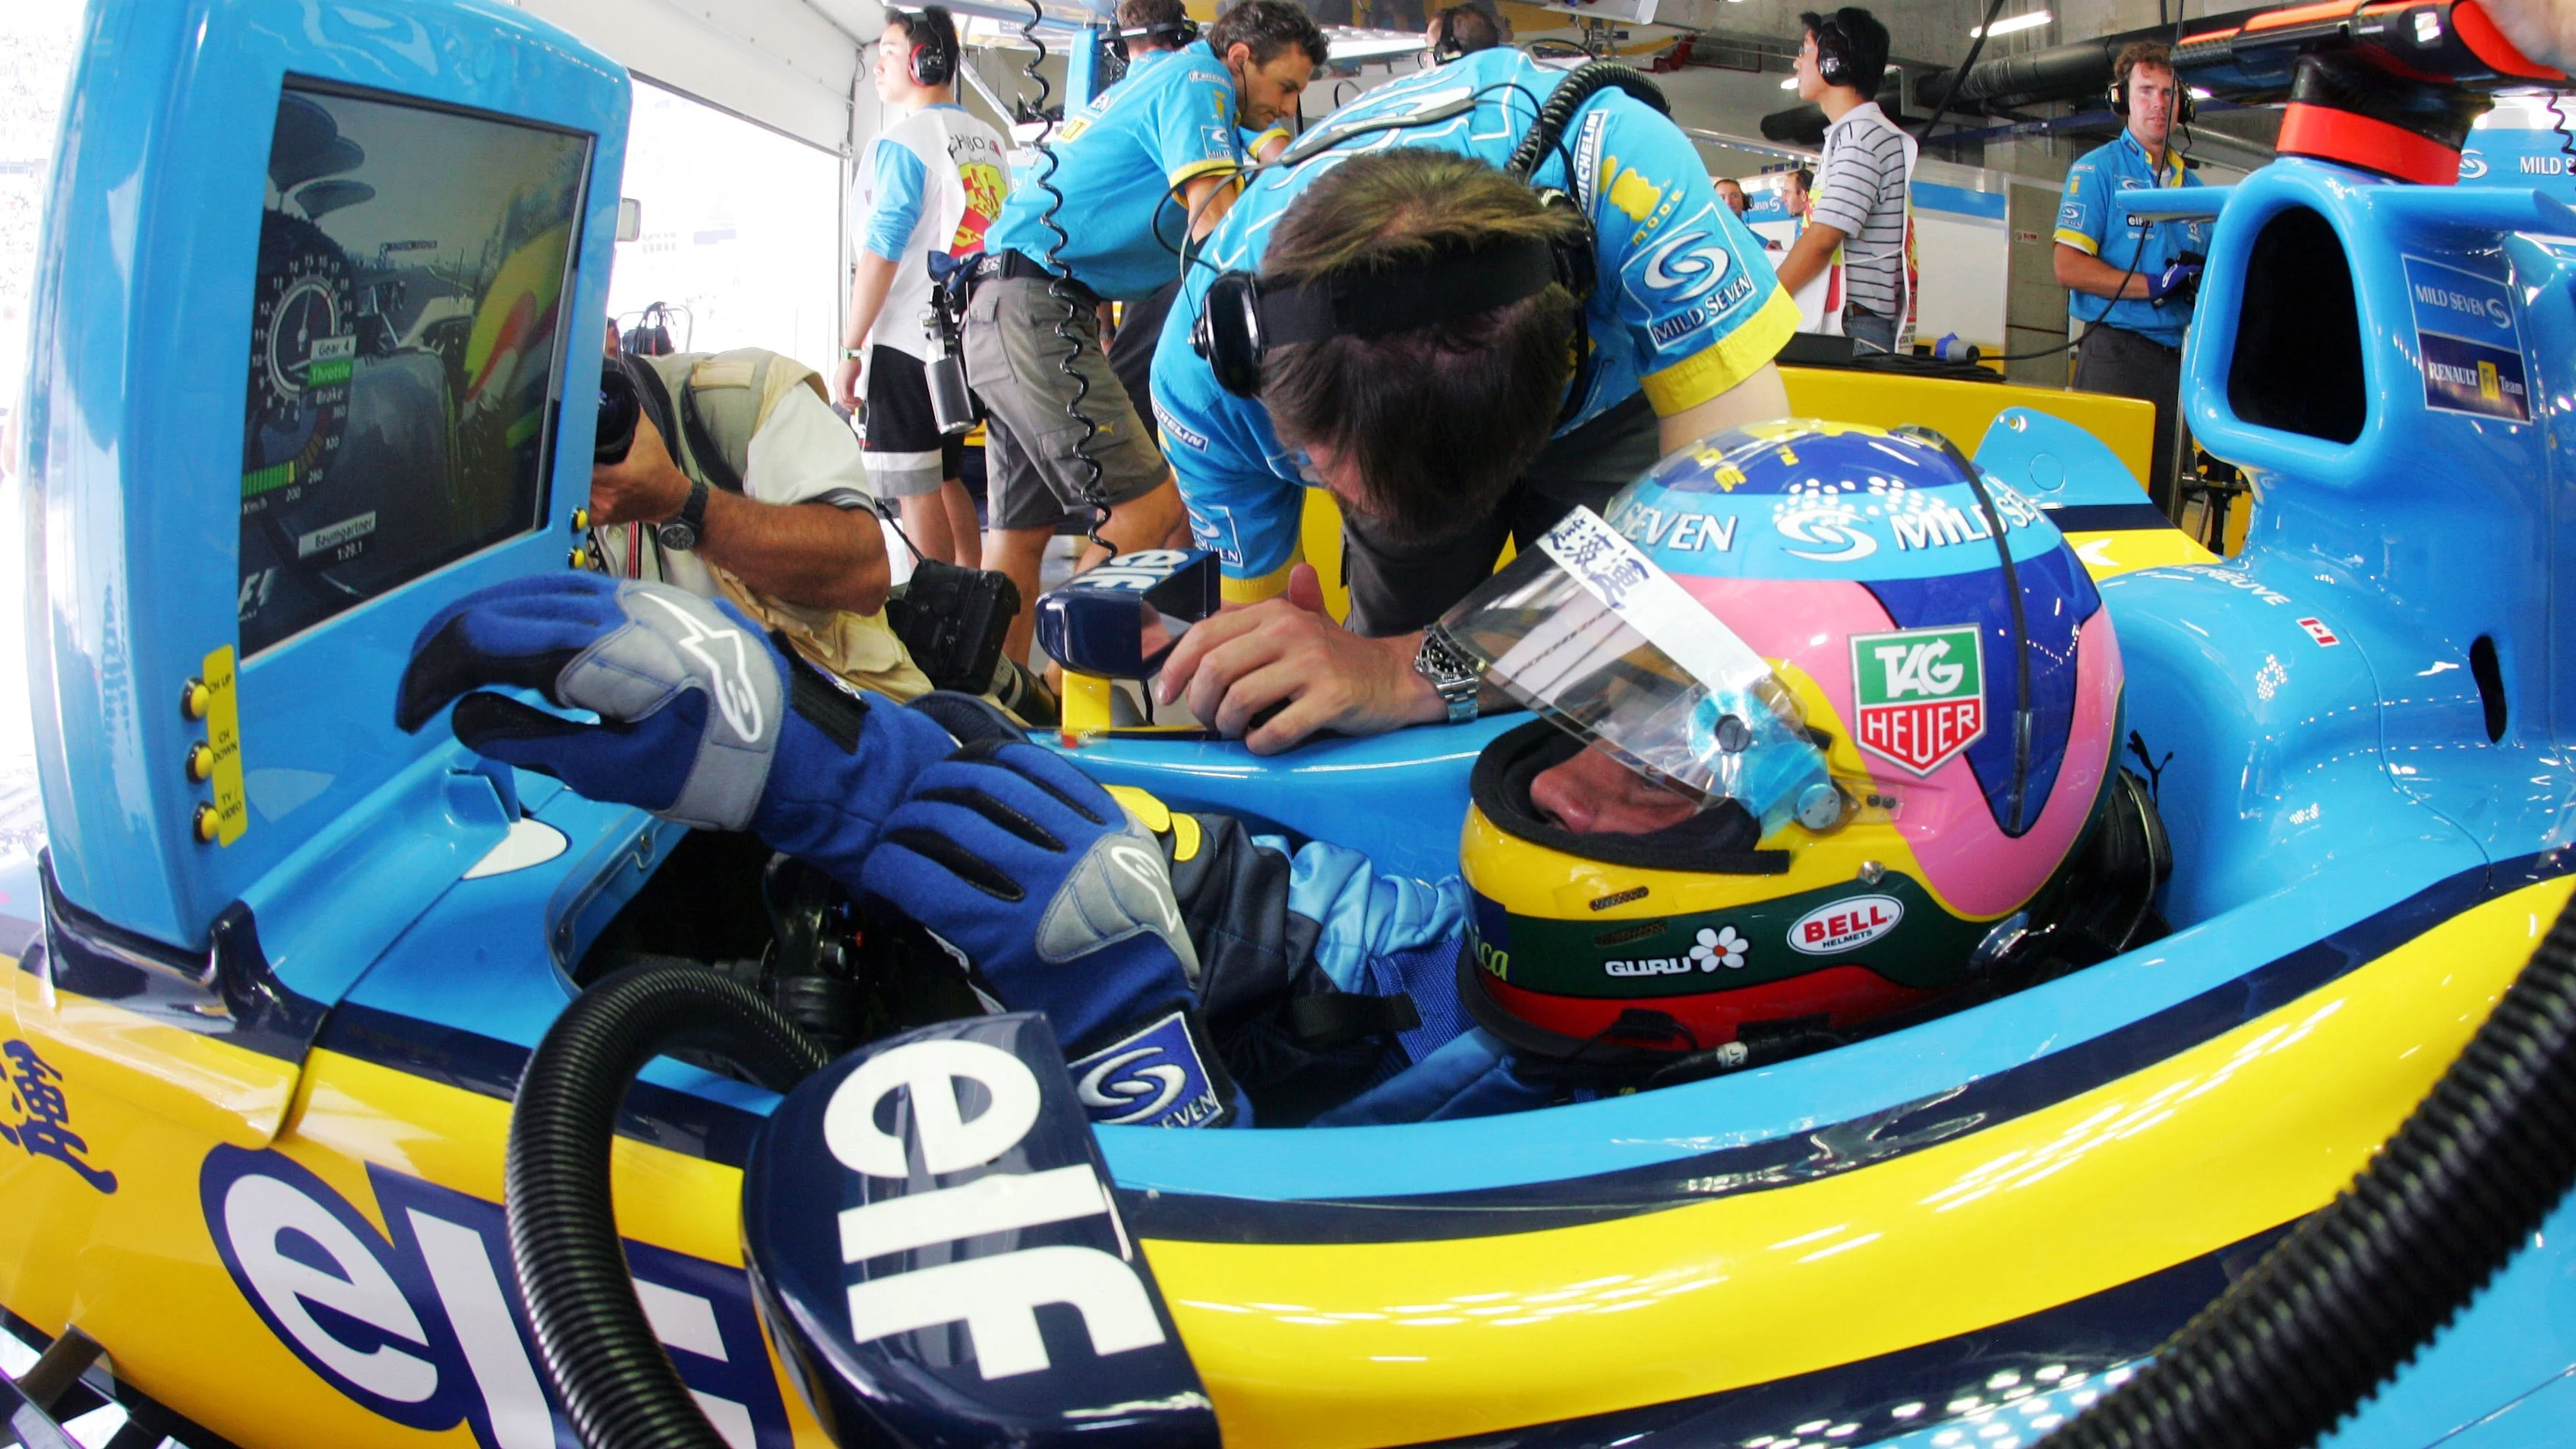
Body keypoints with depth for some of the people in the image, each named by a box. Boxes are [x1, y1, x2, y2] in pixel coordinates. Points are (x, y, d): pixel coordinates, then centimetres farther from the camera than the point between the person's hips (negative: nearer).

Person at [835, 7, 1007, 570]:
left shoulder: (903, 142, -11)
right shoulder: (989, 143, 13)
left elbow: (882, 250, -15)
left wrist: (850, 349, -12)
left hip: (907, 340, -8)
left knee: (916, 492, -5)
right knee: (947, 480, 16)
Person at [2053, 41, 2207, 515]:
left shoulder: (2190, 183, 19)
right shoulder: (2097, 169, 1)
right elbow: (2069, 267, -10)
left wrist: (2206, 286, 3)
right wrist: (2154, 286, -16)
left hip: (2176, 356, 6)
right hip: (2115, 354, -6)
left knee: (2159, 496, 7)